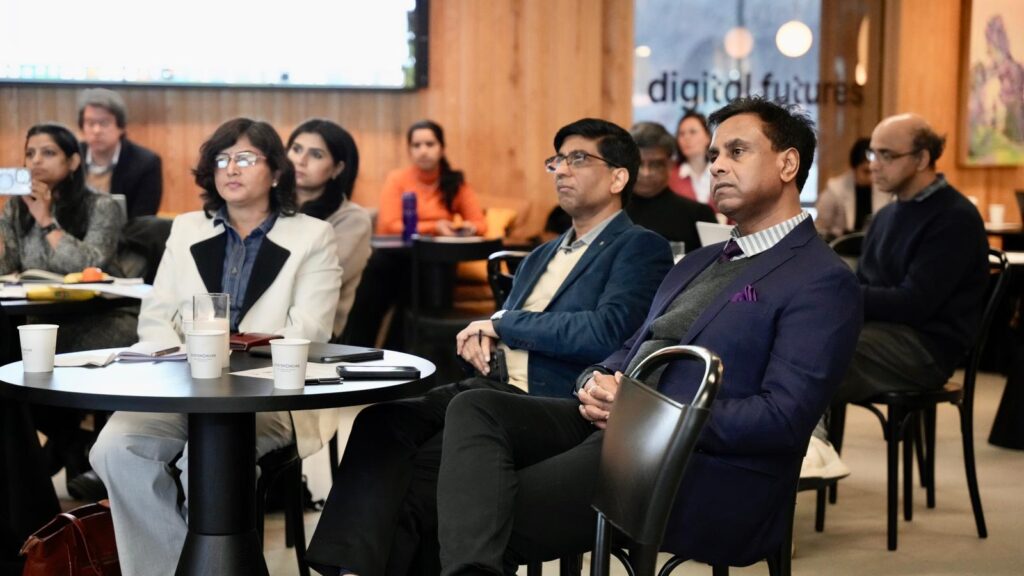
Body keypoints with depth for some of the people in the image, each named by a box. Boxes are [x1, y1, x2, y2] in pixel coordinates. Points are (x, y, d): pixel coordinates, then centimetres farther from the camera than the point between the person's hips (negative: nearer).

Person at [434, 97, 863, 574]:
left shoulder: (822, 280, -5)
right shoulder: (696, 264, 25)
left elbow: (784, 419, -15)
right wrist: (597, 384, -2)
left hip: (706, 468, -8)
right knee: (476, 409, -17)